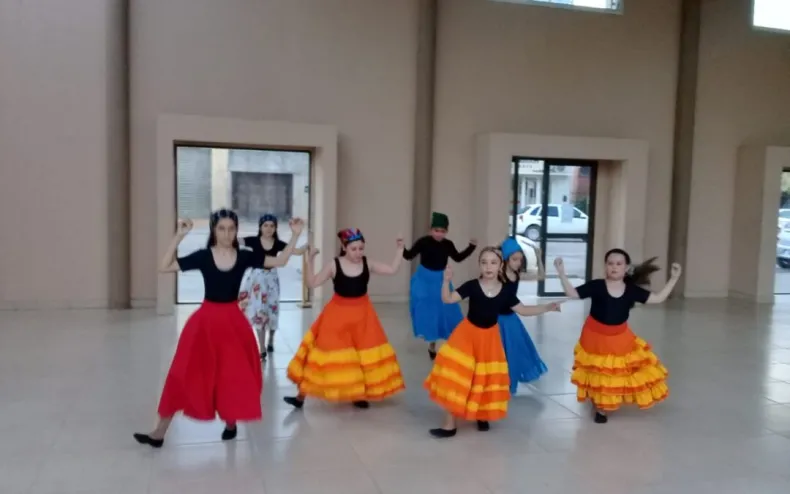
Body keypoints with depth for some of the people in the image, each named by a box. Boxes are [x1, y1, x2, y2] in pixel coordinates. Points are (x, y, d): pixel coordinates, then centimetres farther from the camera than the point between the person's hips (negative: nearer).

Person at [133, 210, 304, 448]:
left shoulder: (244, 257, -2)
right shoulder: (202, 256, -5)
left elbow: (280, 261, -2)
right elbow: (165, 267, -9)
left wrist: (295, 235, -9)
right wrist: (178, 237, -16)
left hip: (233, 321, 1)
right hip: (206, 320, -1)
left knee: (236, 375, 9)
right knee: (185, 375, 1)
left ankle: (230, 422, 34)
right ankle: (159, 432, 11)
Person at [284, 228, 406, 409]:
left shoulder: (367, 264, -3)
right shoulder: (334, 265, -10)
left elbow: (392, 270, -4)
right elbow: (312, 283, -13)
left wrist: (400, 250, -10)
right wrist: (310, 261, -23)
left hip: (362, 314, 3)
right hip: (338, 314, -3)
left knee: (365, 354, 8)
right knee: (330, 352, -1)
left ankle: (359, 394, 27)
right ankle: (301, 395, 10)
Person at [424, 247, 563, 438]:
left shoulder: (505, 292, -5)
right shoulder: (472, 286, -12)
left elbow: (523, 310, 3)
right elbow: (448, 299, -17)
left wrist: (547, 307, -3)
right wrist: (446, 281, -33)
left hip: (489, 338, 2)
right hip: (467, 334, -2)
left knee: (486, 379, 10)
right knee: (457, 378, -5)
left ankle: (482, 415, 35)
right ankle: (450, 424, 4)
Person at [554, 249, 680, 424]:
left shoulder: (632, 290, -8)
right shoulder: (596, 286, -15)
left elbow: (658, 298, -5)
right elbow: (572, 293, -15)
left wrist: (674, 279, -11)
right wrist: (561, 273, -26)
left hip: (620, 340, 2)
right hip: (596, 338, -2)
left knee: (620, 373, 9)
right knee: (598, 375, 10)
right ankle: (600, 408, 32)